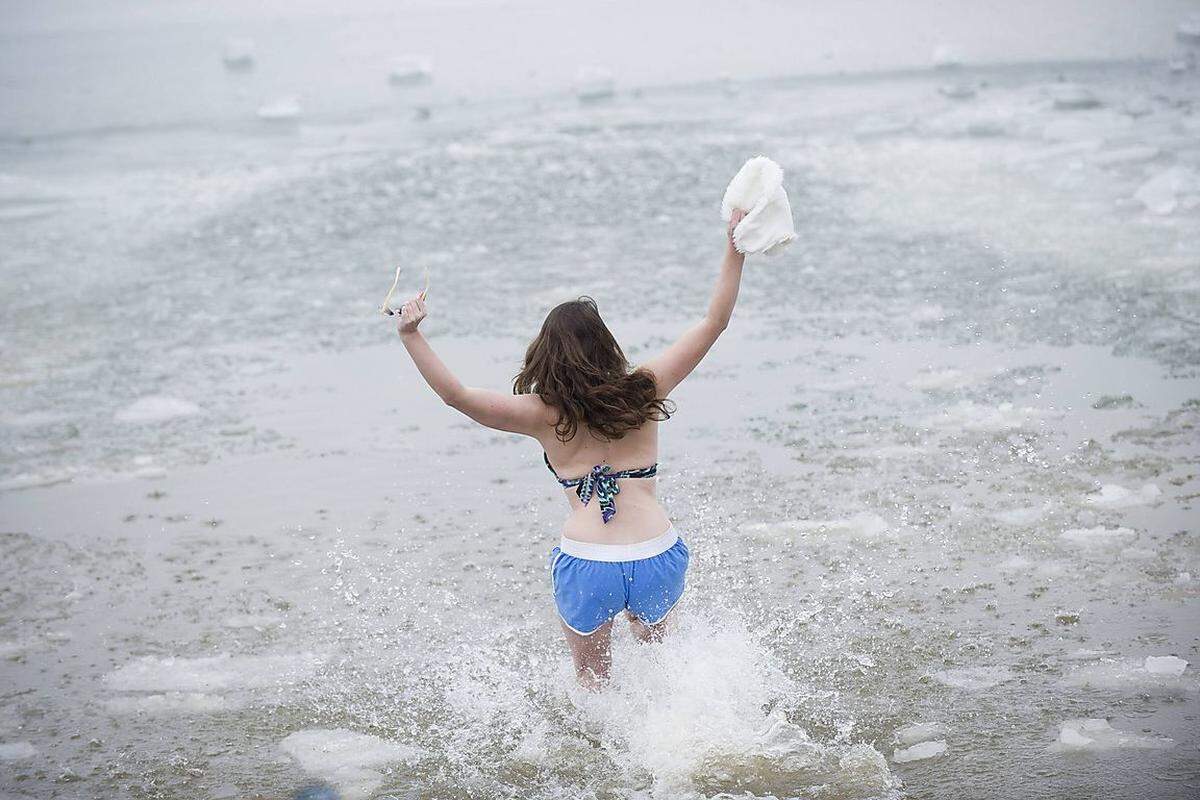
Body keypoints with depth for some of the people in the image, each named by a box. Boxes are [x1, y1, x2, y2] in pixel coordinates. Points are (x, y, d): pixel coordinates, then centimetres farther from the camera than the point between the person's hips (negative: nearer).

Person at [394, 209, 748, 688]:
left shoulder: (546, 414, -2)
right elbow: (714, 322, 7)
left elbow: (456, 395, -7)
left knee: (593, 680, 24)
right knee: (654, 642, 32)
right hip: (657, 560, 2)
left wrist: (411, 335, -3)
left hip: (585, 567, -1)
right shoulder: (644, 392, 3)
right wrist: (735, 247, 8)